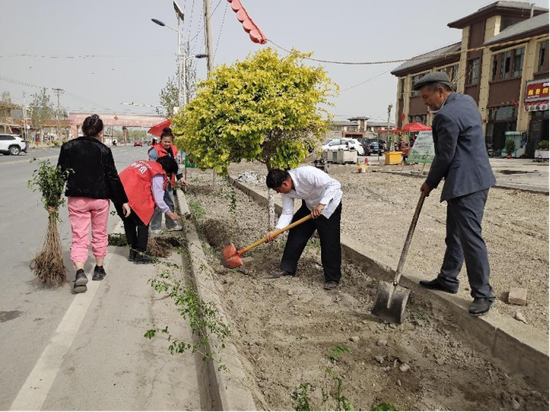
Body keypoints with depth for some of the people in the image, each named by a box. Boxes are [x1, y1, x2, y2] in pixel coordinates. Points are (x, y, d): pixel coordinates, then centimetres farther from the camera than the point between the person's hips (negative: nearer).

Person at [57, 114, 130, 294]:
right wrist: (123, 200, 2)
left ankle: (80, 272, -16)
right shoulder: (104, 150, -5)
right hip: (100, 198, 0)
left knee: (79, 237, 2)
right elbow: (113, 177, -5)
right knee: (99, 235, 16)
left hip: (76, 198, 1)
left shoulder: (68, 147, -1)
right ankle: (99, 269, 25)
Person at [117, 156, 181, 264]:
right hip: (131, 197, -8)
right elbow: (158, 199, -5)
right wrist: (169, 213, 6)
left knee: (129, 222, 21)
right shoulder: (158, 175, -3)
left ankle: (133, 251, 30)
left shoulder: (143, 163, 20)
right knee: (143, 223, 8)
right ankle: (140, 255, 11)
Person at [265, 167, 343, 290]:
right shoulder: (286, 189, -13)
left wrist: (321, 205, -41)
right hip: (310, 206, 7)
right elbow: (287, 213, -10)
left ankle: (332, 278, 7)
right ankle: (287, 268, 19)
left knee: (330, 242, -7)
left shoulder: (306, 173, -36)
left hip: (330, 204, -7)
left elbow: (334, 184, -35)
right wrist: (275, 230, -22)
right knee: (295, 234, 5)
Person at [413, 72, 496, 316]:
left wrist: (430, 183, 1)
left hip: (466, 184, -11)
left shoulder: (446, 116, -19)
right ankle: (447, 280, 28)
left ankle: (483, 293, 5)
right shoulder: (466, 100, 13)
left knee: (470, 236, -6)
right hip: (469, 180, 11)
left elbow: (444, 157, -14)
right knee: (455, 234, 16)